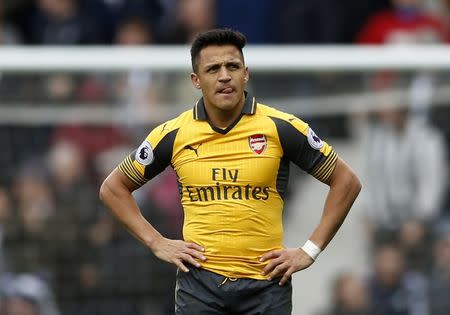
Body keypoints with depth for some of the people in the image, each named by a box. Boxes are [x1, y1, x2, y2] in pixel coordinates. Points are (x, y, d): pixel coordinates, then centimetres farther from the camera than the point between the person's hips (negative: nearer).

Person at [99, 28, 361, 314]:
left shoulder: (280, 127, -3)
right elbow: (113, 188, 14)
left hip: (266, 282, -1)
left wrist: (310, 251, 0)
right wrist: (157, 243, 4)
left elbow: (347, 180, 4)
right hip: (199, 280, 1)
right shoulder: (173, 135, 1)